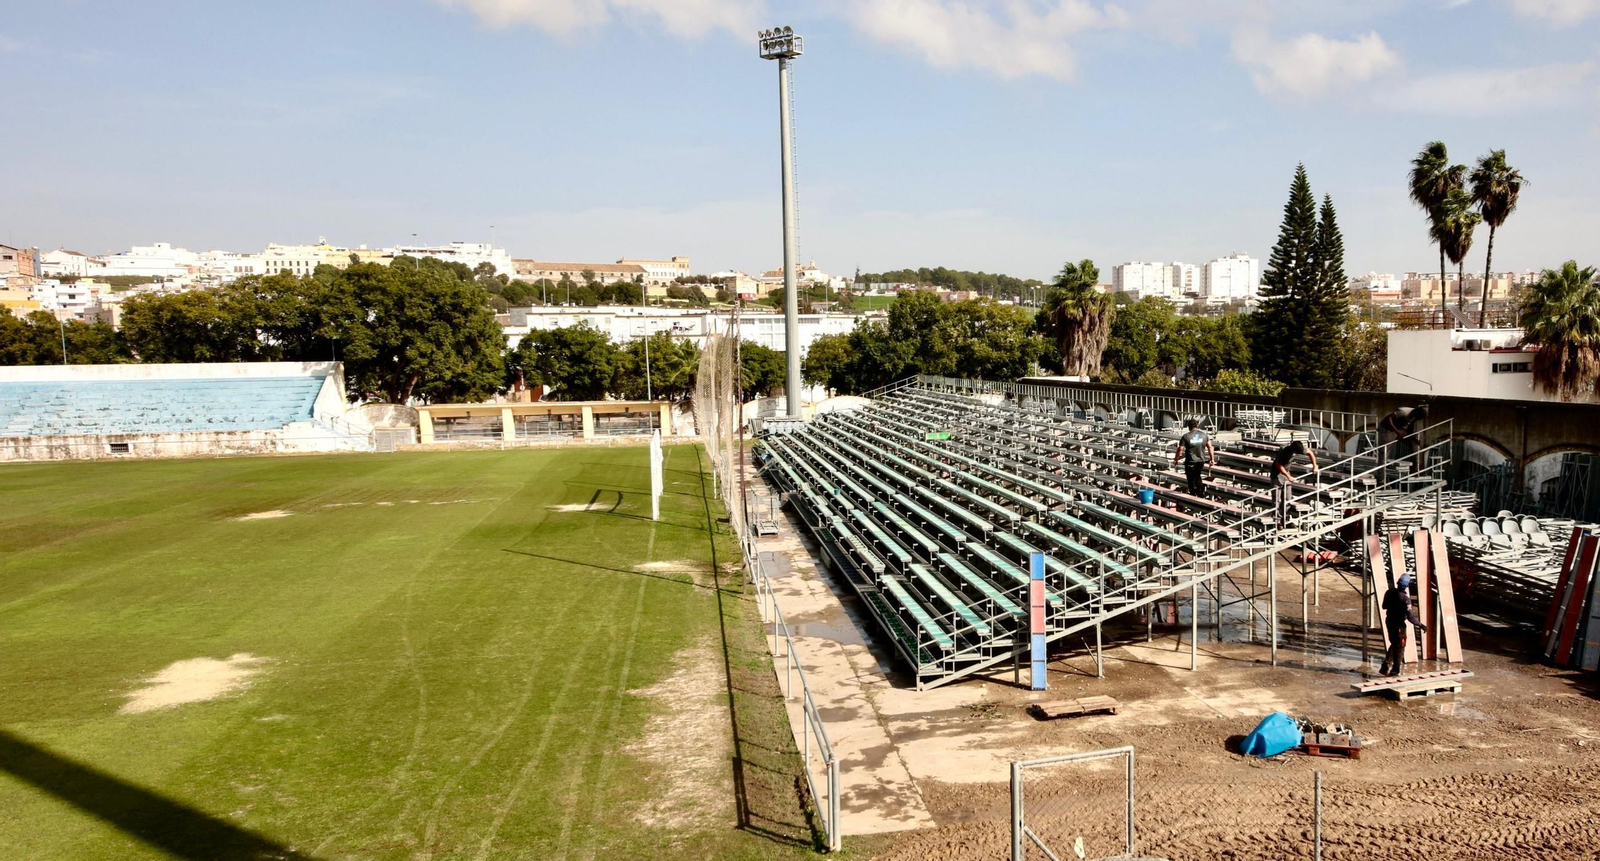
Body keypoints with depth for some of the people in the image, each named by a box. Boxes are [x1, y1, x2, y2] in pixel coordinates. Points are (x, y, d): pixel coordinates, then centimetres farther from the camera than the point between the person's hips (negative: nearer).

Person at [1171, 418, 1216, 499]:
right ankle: (1201, 494, 27)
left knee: (1192, 480, 9)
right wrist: (1212, 459, 8)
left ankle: (1193, 495, 16)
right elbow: (1210, 448, 0)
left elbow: (1180, 450, -12)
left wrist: (1175, 460, 1)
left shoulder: (1186, 436, -12)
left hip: (1190, 462, -4)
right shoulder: (1204, 435, -1)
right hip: (1201, 461, 4)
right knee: (1198, 477, 25)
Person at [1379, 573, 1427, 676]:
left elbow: (1384, 606, 10)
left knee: (1393, 644, 19)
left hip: (1389, 621, 6)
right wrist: (1420, 625, -15)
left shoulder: (1389, 593, -4)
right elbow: (1410, 616, -23)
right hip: (1399, 624, -6)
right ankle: (1395, 670, 14)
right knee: (1400, 646, 9)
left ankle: (1385, 667, 13)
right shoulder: (1405, 598, -23)